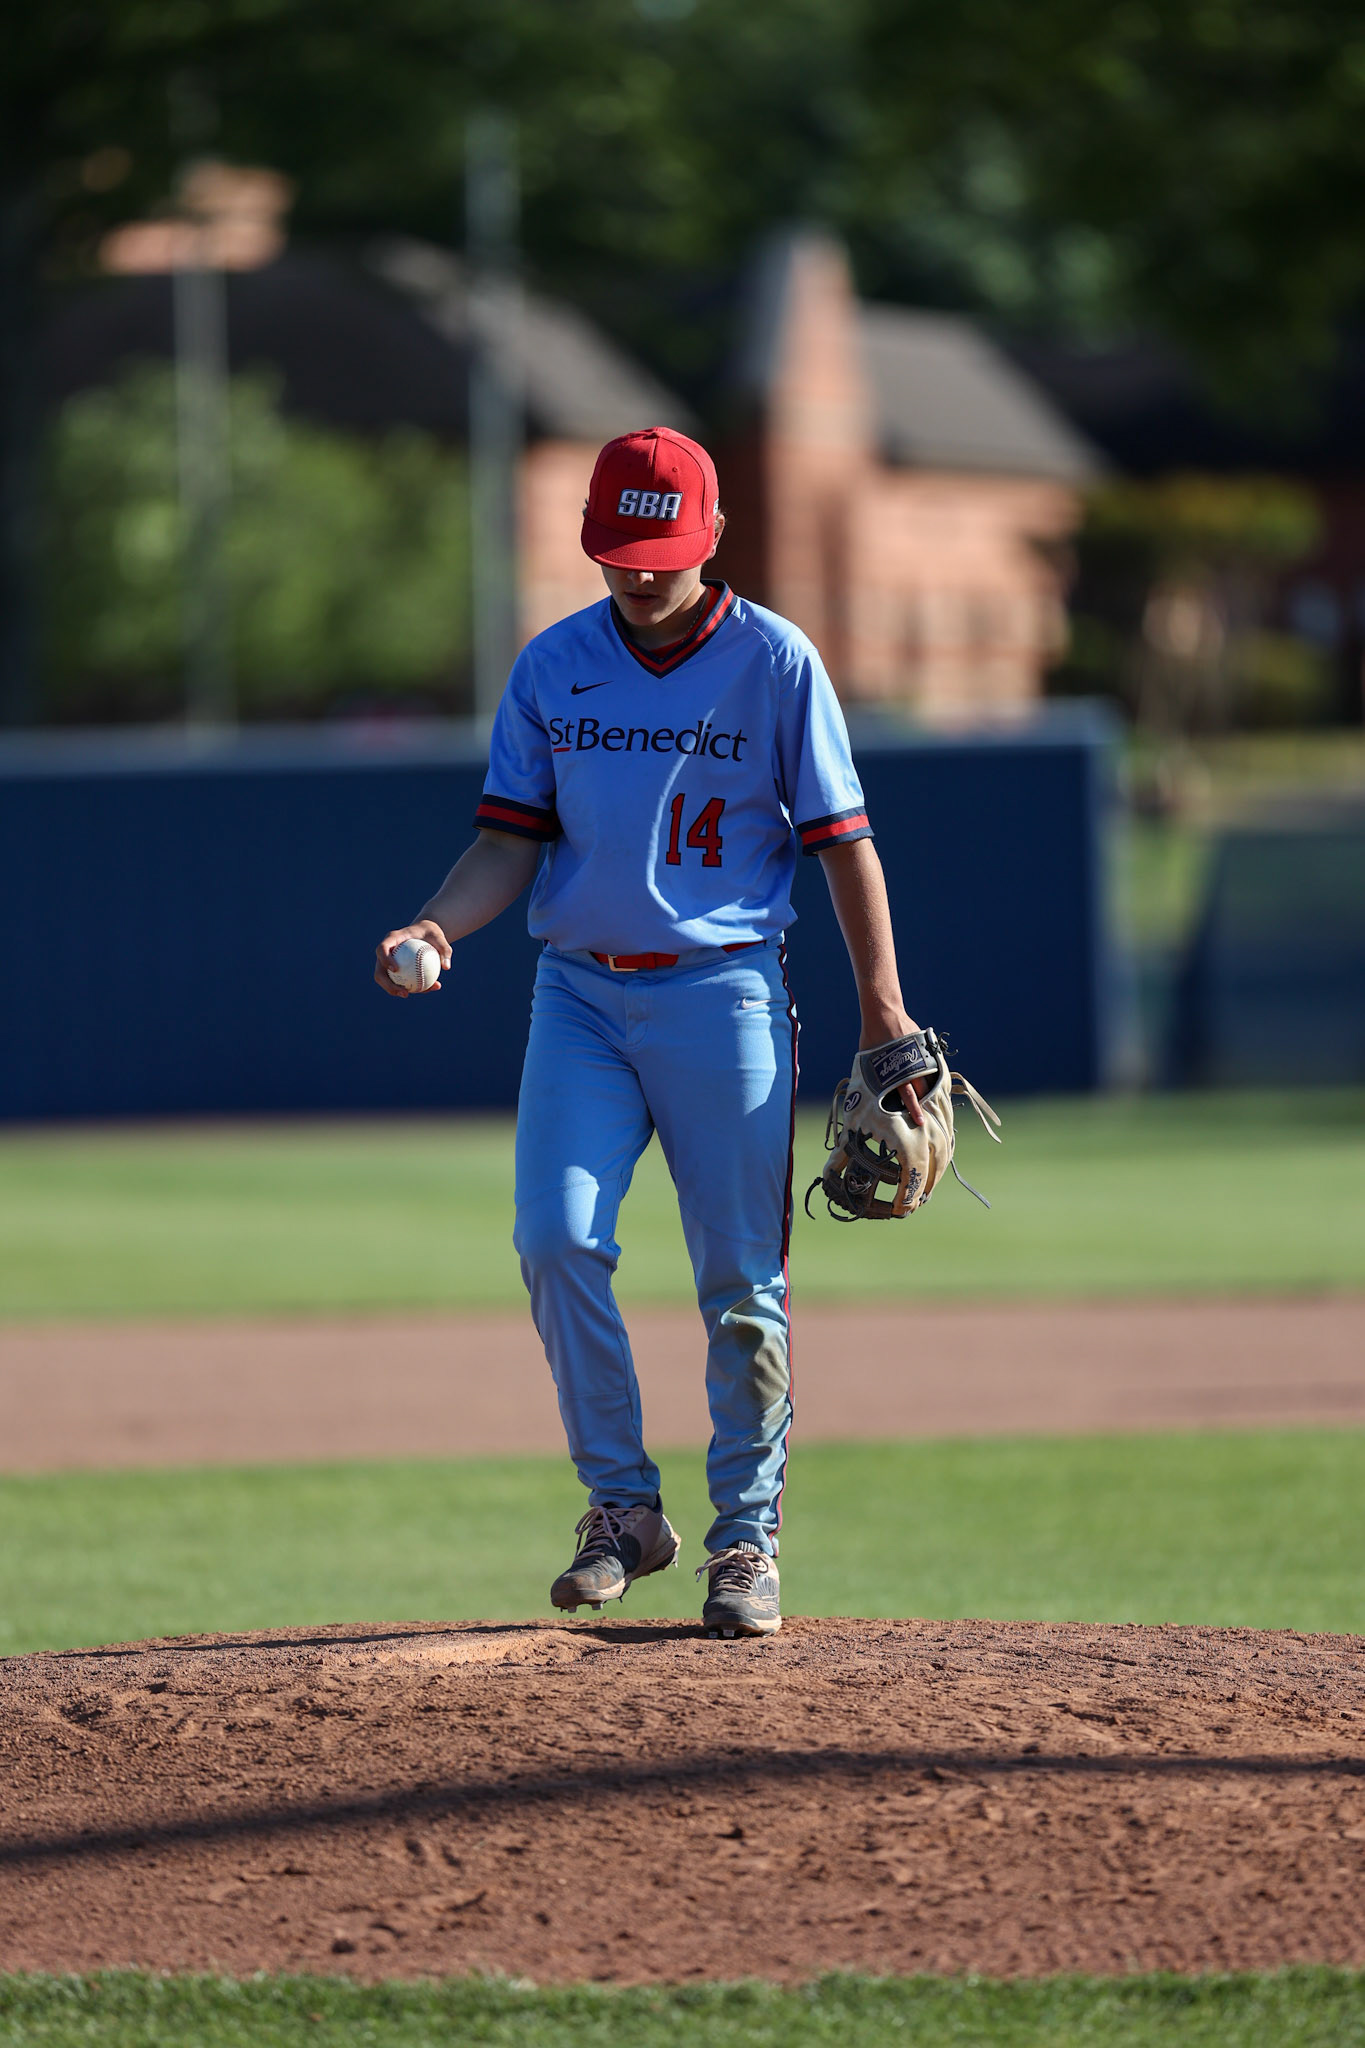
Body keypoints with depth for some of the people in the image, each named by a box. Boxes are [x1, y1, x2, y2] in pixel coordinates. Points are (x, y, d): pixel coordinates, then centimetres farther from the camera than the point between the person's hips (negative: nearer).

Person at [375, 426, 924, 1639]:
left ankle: (747, 1537, 10)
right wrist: (439, 926, -13)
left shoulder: (775, 663, -1)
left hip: (723, 993, -2)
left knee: (741, 1279, -1)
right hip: (581, 994, 2)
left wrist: (884, 1008, -5)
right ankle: (622, 1506, 1)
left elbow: (842, 840, 1)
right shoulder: (553, 668, 7)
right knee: (557, 1239, -12)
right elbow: (511, 842, 7)